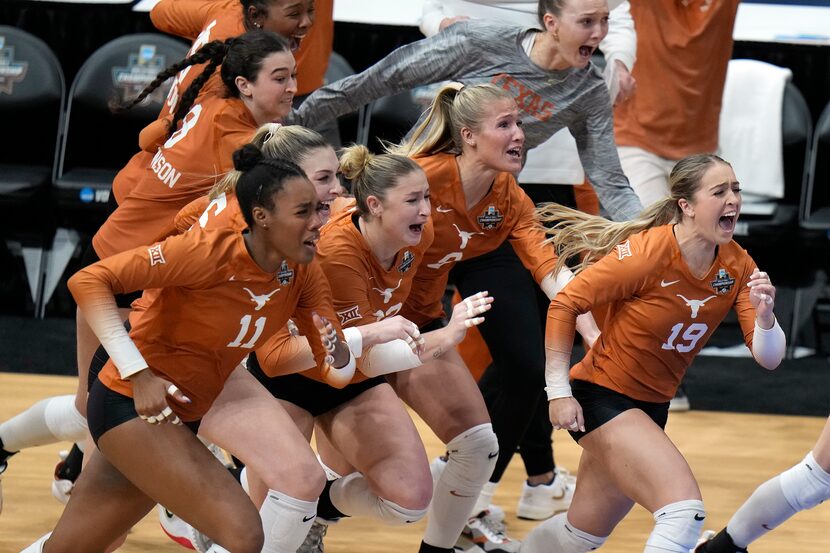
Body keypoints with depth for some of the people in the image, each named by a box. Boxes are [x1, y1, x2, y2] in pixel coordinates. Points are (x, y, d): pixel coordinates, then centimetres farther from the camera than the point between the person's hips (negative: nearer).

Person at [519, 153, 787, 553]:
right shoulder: (646, 253, -23)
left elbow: (768, 358, -8)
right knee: (685, 512, -26)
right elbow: (565, 304, -15)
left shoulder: (737, 265, -7)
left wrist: (765, 317, -30)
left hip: (651, 406, 7)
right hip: (602, 397, -7)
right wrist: (558, 392, -17)